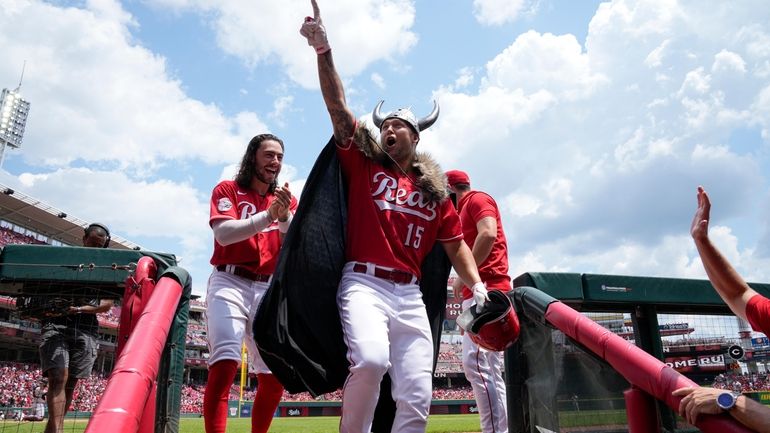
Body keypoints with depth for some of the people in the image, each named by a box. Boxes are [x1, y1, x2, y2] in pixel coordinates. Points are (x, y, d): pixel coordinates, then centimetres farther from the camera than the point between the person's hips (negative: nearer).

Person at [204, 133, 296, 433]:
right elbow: (224, 234, -11)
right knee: (224, 364, -21)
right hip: (229, 284, -3)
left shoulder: (287, 200, 16)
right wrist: (268, 215, -21)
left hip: (270, 291, 4)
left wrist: (285, 217, -16)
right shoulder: (227, 190, 7)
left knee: (275, 377, 3)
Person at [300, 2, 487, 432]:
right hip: (363, 284, -3)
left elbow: (456, 246, 17)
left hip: (410, 294, 3)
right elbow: (338, 106, 1)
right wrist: (323, 49, -8)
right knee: (370, 359, -30)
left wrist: (478, 288, 3)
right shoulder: (363, 164, 11)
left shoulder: (434, 191, 16)